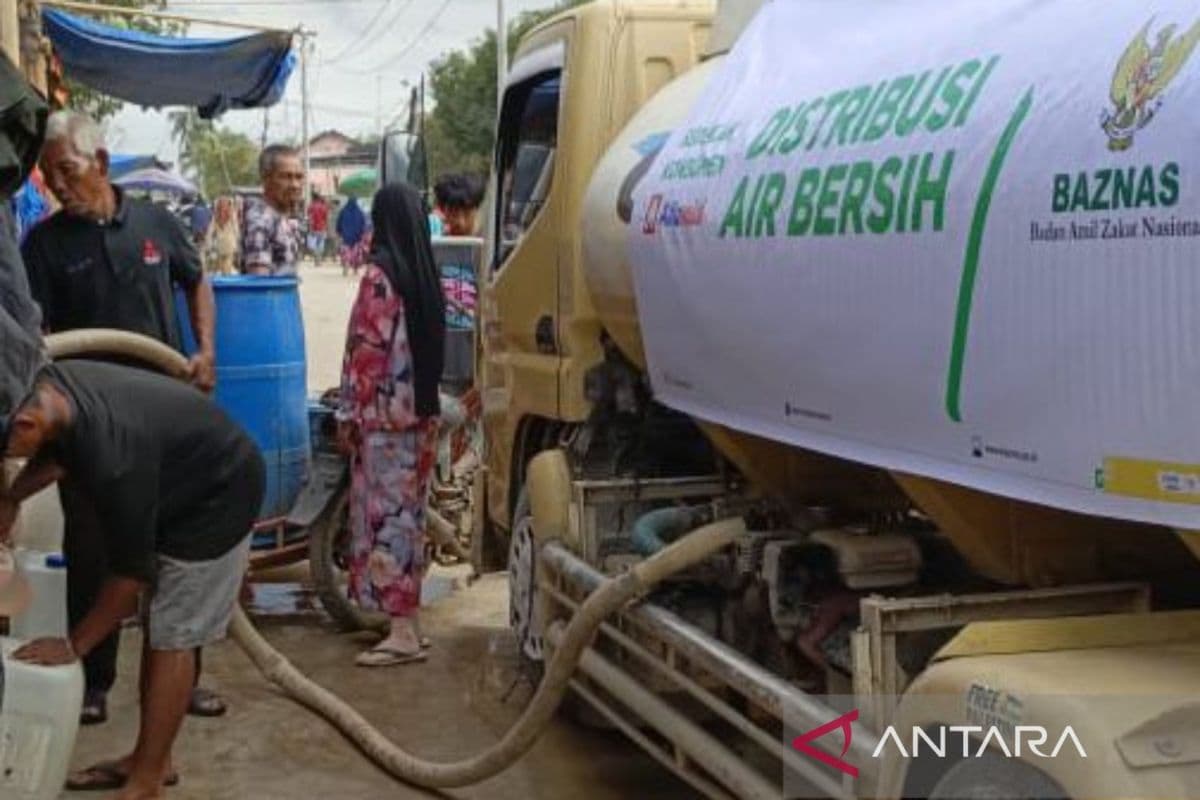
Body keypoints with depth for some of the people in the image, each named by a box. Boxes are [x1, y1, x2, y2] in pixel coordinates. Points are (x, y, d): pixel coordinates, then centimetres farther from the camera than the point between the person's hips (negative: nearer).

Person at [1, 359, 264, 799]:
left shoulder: (111, 458, -37)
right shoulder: (48, 385, -12)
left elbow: (131, 570, -26)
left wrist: (74, 644, -16)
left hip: (219, 495, -9)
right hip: (181, 482, 9)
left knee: (172, 635, -6)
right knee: (156, 626, 13)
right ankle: (151, 759, 23)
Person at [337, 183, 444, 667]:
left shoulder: (380, 275, -13)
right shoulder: (427, 273, 9)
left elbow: (365, 350, -14)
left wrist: (349, 414, -8)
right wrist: (427, 404, 18)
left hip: (383, 413, -8)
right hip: (421, 411, 8)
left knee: (386, 514, -5)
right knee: (409, 512, 13)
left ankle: (403, 631, -4)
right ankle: (406, 617, 21)